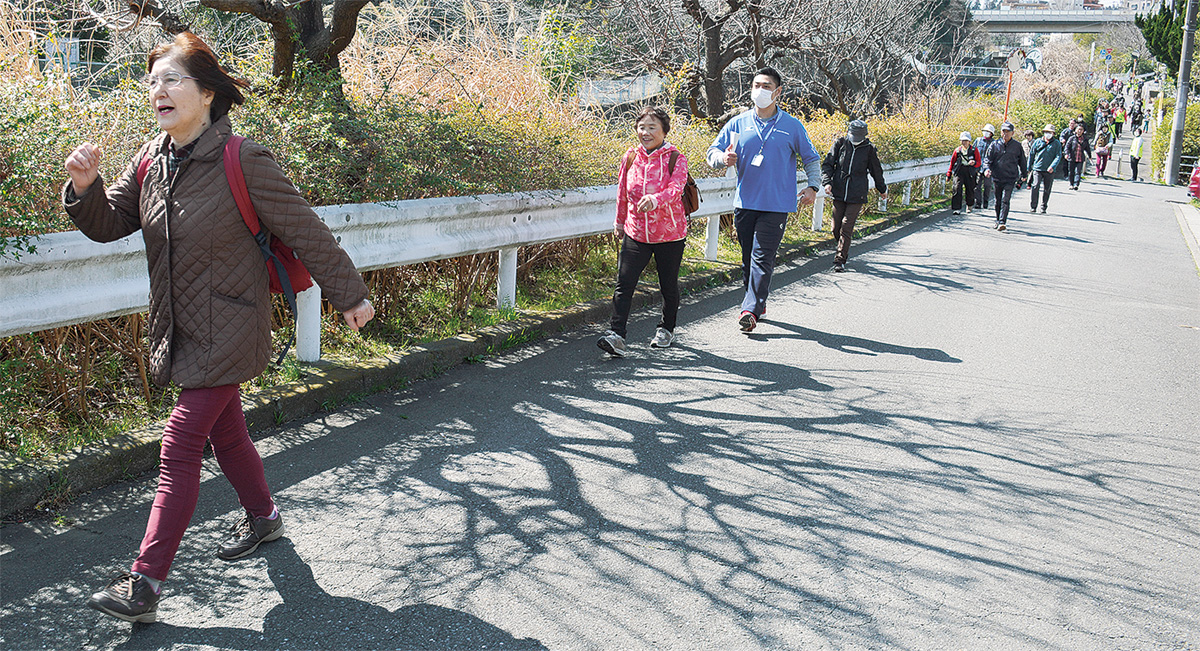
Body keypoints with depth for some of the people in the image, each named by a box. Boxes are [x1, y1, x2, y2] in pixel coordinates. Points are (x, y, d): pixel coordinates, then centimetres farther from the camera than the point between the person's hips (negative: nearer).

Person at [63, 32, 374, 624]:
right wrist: (84, 187, -15)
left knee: (180, 448, -8)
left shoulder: (243, 162, -18)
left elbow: (305, 232, -11)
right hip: (181, 329, 7)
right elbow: (107, 224, 7)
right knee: (224, 430, 21)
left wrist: (350, 295, -4)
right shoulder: (151, 160, 1)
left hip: (227, 331, -7)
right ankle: (262, 517, 44)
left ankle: (145, 584, -2)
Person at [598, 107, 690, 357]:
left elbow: (675, 189, -24)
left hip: (669, 234, -2)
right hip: (636, 231, 2)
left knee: (668, 285, 12)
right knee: (624, 283, -10)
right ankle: (616, 335, -13)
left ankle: (666, 329, 34)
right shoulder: (630, 157, 4)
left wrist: (655, 199, -44)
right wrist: (620, 221, 24)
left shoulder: (676, 159, -7)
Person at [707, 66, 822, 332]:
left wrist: (812, 186, -1)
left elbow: (811, 158, 14)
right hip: (745, 203, 3)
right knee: (748, 257, 10)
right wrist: (724, 158, -15)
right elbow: (713, 152, 9)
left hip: (776, 205, -3)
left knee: (762, 257, -11)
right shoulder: (737, 124, 7)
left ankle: (751, 310, -13)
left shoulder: (792, 126, 4)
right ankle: (758, 303, 25)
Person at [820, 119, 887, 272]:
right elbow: (827, 164, 2)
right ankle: (844, 248, 34)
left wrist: (882, 190, 27)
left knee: (846, 227, -9)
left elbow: (876, 171, 14)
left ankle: (840, 260, -2)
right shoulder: (840, 143, 1)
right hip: (839, 193, 2)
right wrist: (827, 182, -15)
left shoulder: (869, 149, 0)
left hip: (857, 196, -2)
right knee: (836, 228, 4)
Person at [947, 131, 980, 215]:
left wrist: (974, 163, -22)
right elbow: (952, 162, 15)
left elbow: (978, 163, 1)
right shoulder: (957, 150, 7)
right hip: (959, 171, 0)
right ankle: (956, 208, -15)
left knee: (970, 189, 8)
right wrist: (949, 174, 13)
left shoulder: (974, 150, 3)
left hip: (970, 172, 0)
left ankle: (969, 205, 36)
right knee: (957, 188, -15)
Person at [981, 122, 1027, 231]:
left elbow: (1022, 162, 15)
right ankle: (998, 220, 29)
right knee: (998, 201, 12)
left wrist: (1024, 174, 18)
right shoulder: (994, 145, 5)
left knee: (1005, 200, -14)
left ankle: (1002, 222, -20)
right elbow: (987, 159, 3)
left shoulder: (1017, 146, 5)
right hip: (997, 178, 2)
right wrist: (986, 168, -16)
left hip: (1010, 178, -2)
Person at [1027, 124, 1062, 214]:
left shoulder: (1057, 144, 4)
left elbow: (1058, 156, -3)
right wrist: (1029, 168, 12)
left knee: (1047, 189, 6)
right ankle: (1033, 207, -9)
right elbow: (1031, 154, 13)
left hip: (1049, 170, 0)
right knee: (1035, 186, -15)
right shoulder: (1038, 142, 7)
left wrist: (1052, 166, -18)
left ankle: (1043, 208, 17)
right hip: (1037, 169, 0)